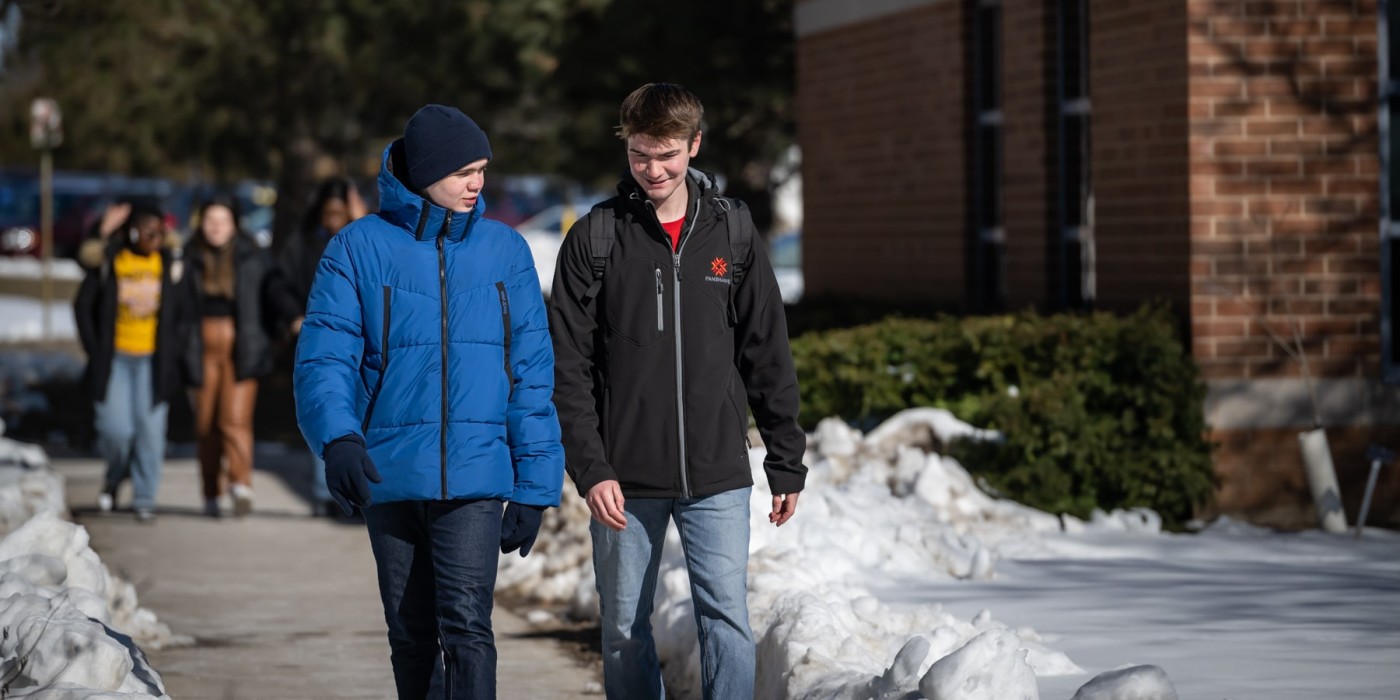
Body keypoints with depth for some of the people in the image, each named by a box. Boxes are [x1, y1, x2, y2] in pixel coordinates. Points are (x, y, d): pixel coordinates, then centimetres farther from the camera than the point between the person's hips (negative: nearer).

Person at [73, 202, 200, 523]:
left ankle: (145, 498, 8)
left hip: (154, 361, 1)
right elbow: (83, 307, 6)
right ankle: (114, 478, 23)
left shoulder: (171, 264, 1)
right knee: (116, 429, -7)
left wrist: (175, 352, 0)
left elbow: (186, 312, 8)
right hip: (115, 360, -1)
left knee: (150, 430, -3)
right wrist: (95, 349, 0)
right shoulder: (108, 262, -1)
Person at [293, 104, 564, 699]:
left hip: (475, 478, -1)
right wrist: (337, 437, -28)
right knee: (410, 636, 11)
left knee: (466, 625, -16)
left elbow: (532, 374, 6)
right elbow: (323, 358, -8)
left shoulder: (504, 250, 5)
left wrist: (534, 486, 1)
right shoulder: (359, 248, -1)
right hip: (389, 476, 1)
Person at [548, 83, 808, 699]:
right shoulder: (594, 238, 0)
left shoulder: (732, 231, 5)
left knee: (727, 619, -10)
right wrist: (590, 469, -11)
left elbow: (768, 354, 9)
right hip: (625, 479, 0)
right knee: (625, 630, 7)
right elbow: (570, 366, -2)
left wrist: (786, 463, 7)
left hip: (718, 475, 0)